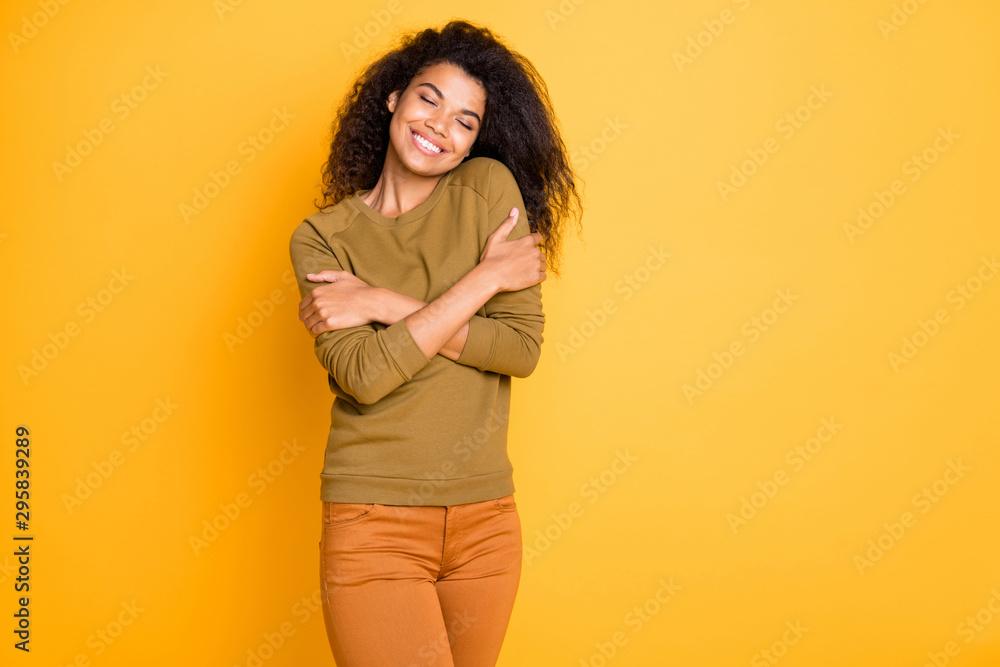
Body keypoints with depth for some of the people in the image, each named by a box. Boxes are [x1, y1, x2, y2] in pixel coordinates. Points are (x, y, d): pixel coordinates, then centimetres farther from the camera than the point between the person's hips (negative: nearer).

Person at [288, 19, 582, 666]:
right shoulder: (322, 237, -1)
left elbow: (523, 348, -8)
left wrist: (387, 304, -13)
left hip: (485, 517, 2)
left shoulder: (489, 187, 0)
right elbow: (364, 375, -16)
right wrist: (485, 276, -13)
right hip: (374, 521, -2)